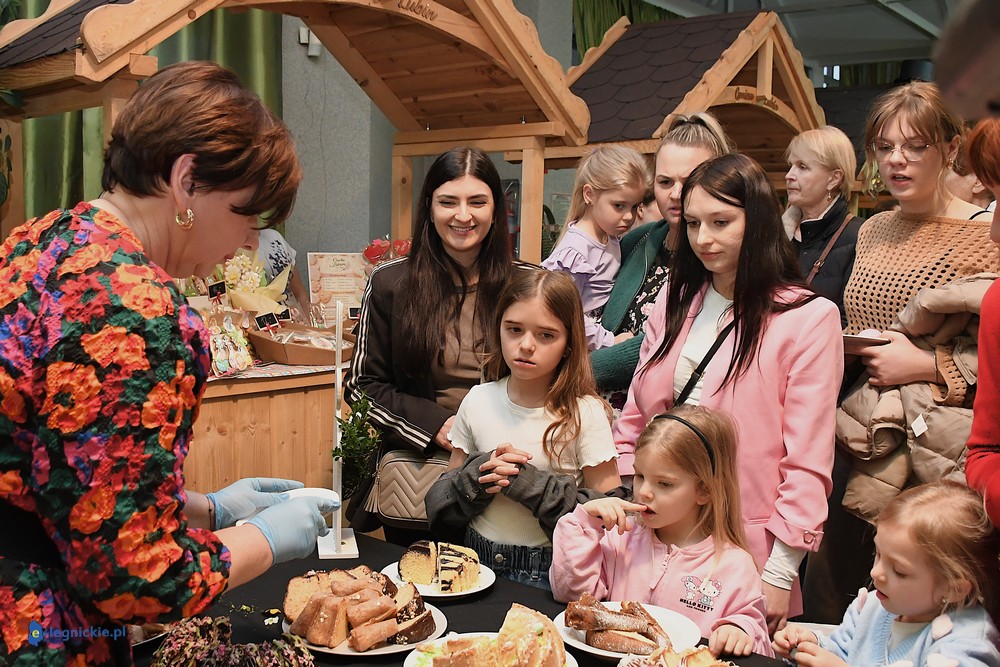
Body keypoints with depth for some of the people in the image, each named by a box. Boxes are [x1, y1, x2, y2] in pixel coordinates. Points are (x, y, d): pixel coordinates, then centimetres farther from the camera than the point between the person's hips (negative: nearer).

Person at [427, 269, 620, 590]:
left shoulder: (584, 413, -5)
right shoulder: (478, 401, 5)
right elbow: (440, 500, 9)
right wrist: (480, 475, -11)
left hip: (550, 575, -3)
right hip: (478, 562, 3)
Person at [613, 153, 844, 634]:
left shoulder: (810, 319, -8)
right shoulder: (674, 303, 7)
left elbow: (808, 464, -10)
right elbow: (633, 420, 10)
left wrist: (780, 573, -12)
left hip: (744, 551, -4)